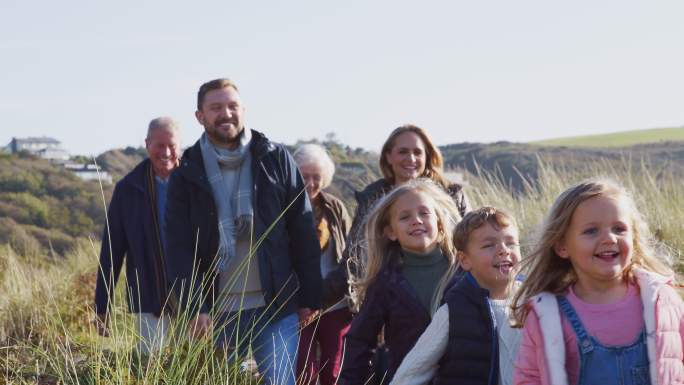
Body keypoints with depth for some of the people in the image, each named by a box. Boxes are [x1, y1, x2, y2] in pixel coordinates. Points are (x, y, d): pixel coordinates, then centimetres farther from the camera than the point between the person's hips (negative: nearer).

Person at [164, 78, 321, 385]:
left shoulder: (276, 160, 3)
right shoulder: (187, 173, 3)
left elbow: (303, 232, 4)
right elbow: (179, 247, -2)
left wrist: (310, 297, 0)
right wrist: (194, 308, -13)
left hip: (276, 306, -1)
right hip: (216, 311, 1)